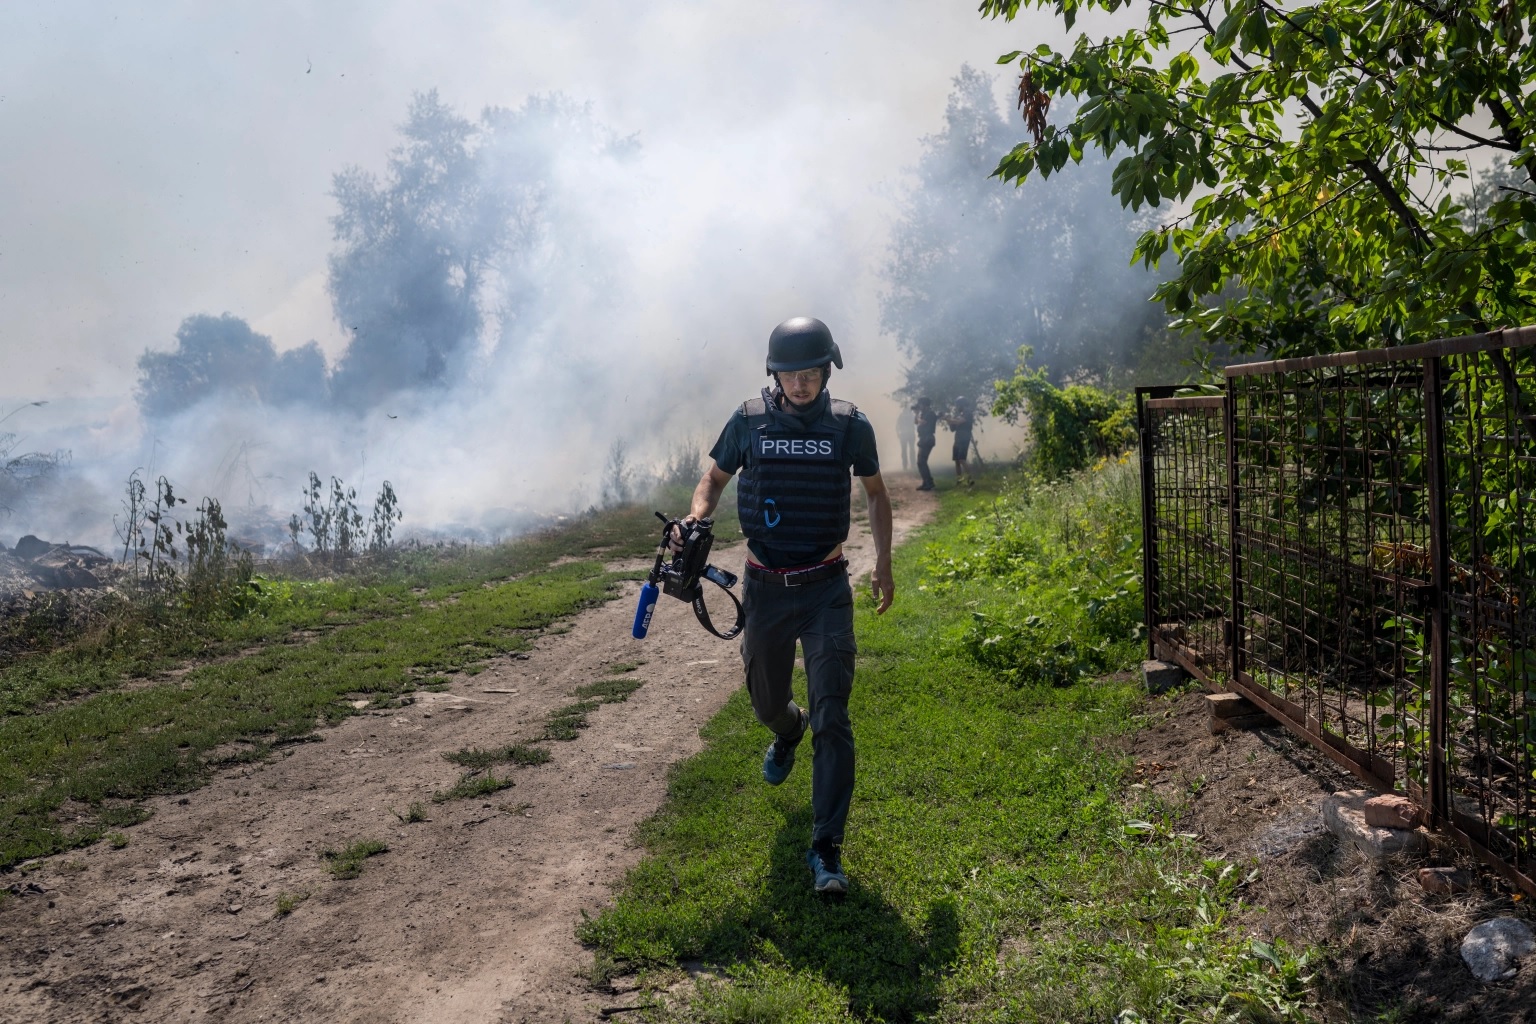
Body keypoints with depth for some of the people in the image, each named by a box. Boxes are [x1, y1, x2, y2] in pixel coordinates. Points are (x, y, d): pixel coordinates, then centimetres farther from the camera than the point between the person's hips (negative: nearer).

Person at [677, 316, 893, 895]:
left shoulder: (850, 426, -3)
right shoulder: (749, 421, -2)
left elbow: (876, 492, 12)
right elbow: (715, 479, 11)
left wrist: (884, 563, 9)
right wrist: (695, 518, -10)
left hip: (826, 587, -2)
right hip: (765, 587, 2)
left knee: (831, 719, -9)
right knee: (766, 703, 17)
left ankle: (826, 849, -2)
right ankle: (788, 729, 56)